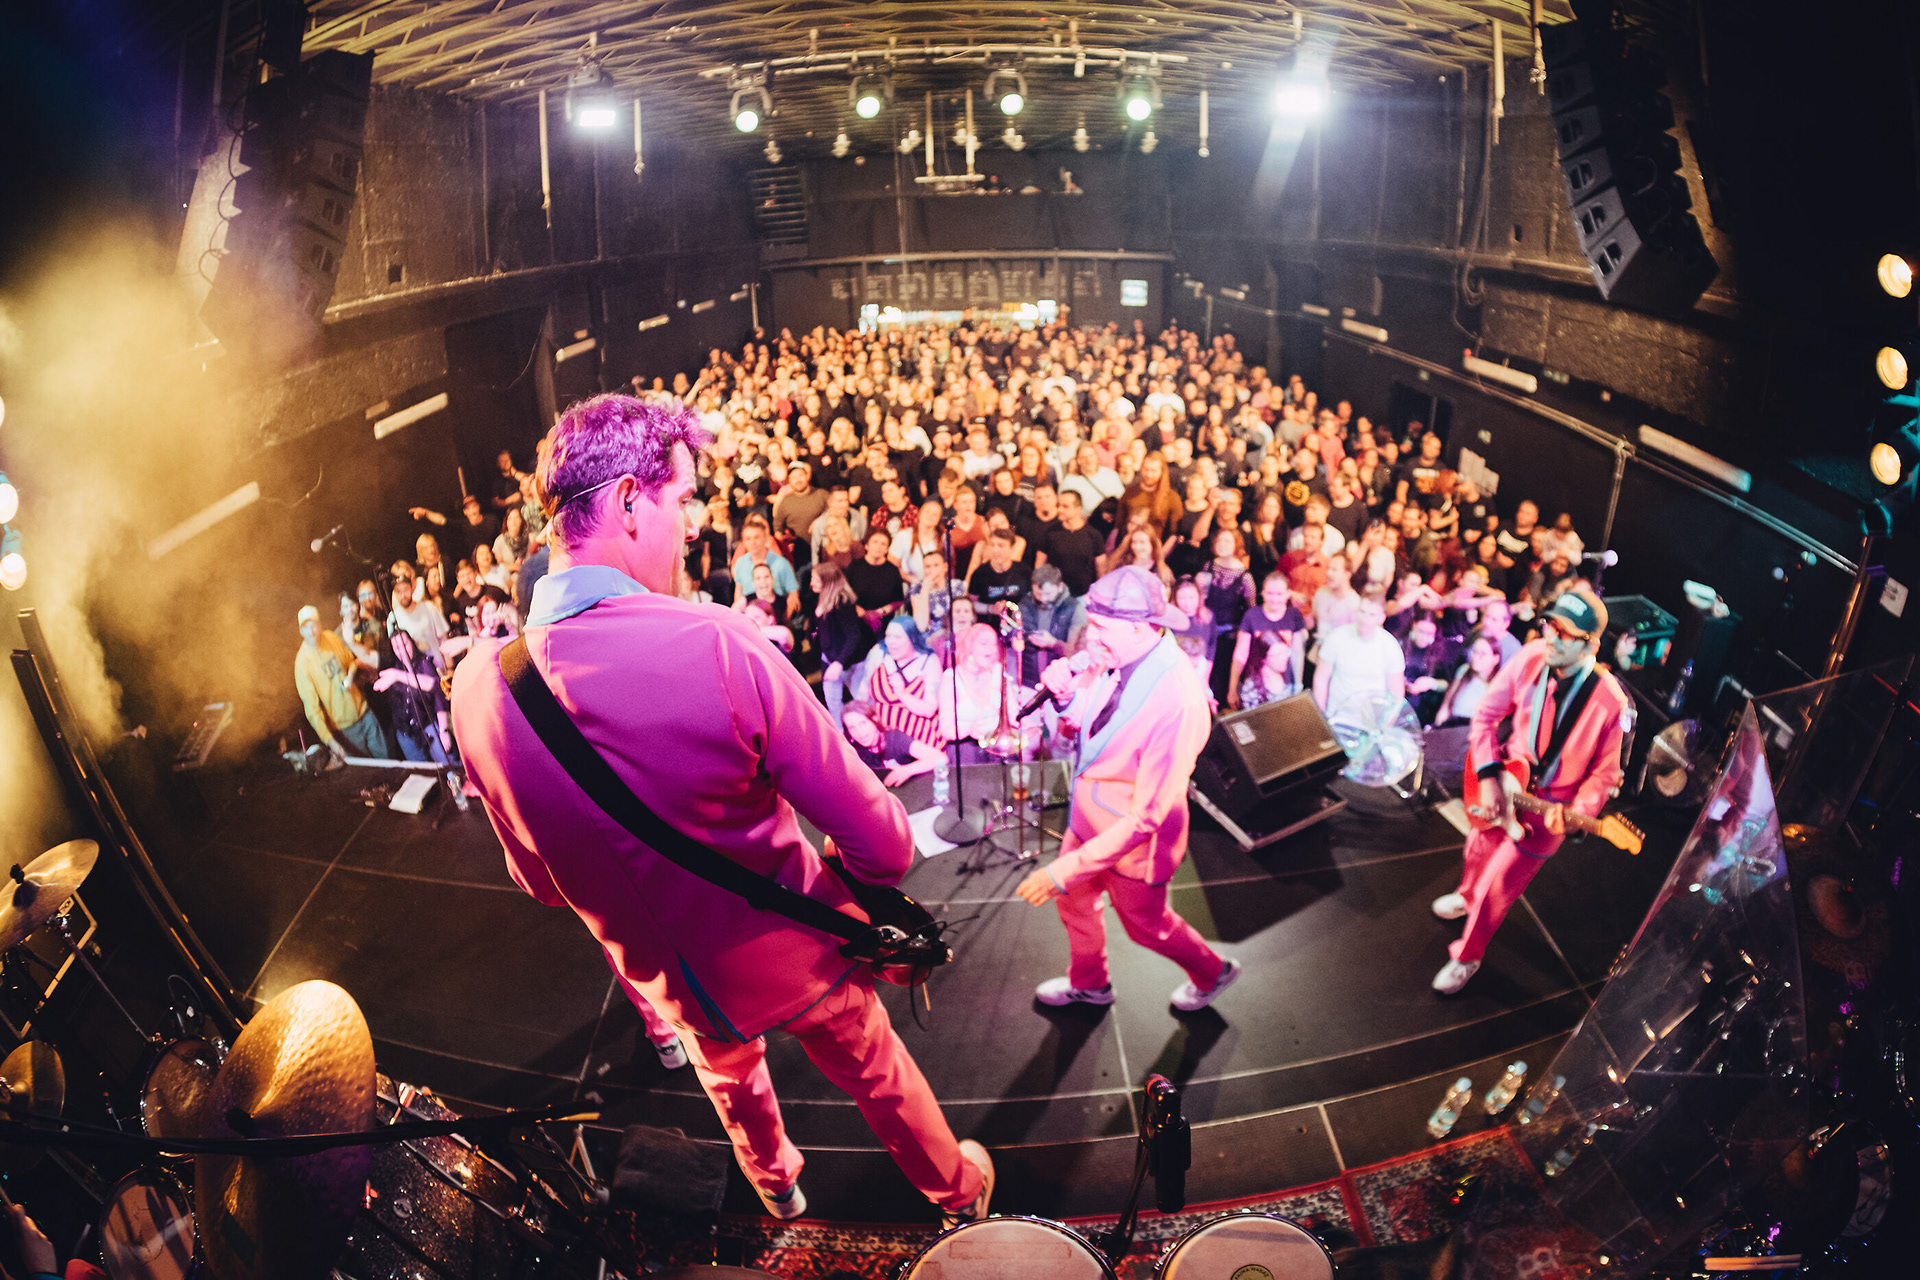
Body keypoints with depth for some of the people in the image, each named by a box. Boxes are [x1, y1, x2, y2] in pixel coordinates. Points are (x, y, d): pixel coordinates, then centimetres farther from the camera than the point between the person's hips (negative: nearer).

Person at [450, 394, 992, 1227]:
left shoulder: (476, 688, -19)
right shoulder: (716, 645, -34)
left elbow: (540, 881, -1)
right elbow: (880, 844, -28)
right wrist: (863, 880, -4)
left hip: (668, 981, 4)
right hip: (792, 956, -4)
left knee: (731, 1079, 36)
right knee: (877, 1073, 27)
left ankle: (776, 1188, 66)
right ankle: (957, 1190, 55)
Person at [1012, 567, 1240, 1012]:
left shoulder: (1178, 703, -38)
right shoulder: (1117, 658, -16)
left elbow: (1146, 818, -33)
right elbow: (1080, 725, 2)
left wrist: (1064, 871, -30)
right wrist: (1067, 692, -22)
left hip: (1132, 841, -7)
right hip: (1090, 816, 7)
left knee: (1145, 923, 21)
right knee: (1074, 900, 26)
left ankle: (1212, 972, 52)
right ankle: (1089, 983, 56)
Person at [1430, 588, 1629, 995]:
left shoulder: (1610, 702, -29)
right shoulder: (1529, 659, -20)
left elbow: (1605, 771, -14)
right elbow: (1486, 713, -6)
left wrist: (1578, 815, -29)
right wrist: (1488, 776, -13)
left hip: (1549, 808, -4)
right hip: (1505, 783, 4)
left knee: (1499, 885, 7)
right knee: (1480, 848, 29)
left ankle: (1467, 957, 33)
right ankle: (1467, 898, 64)